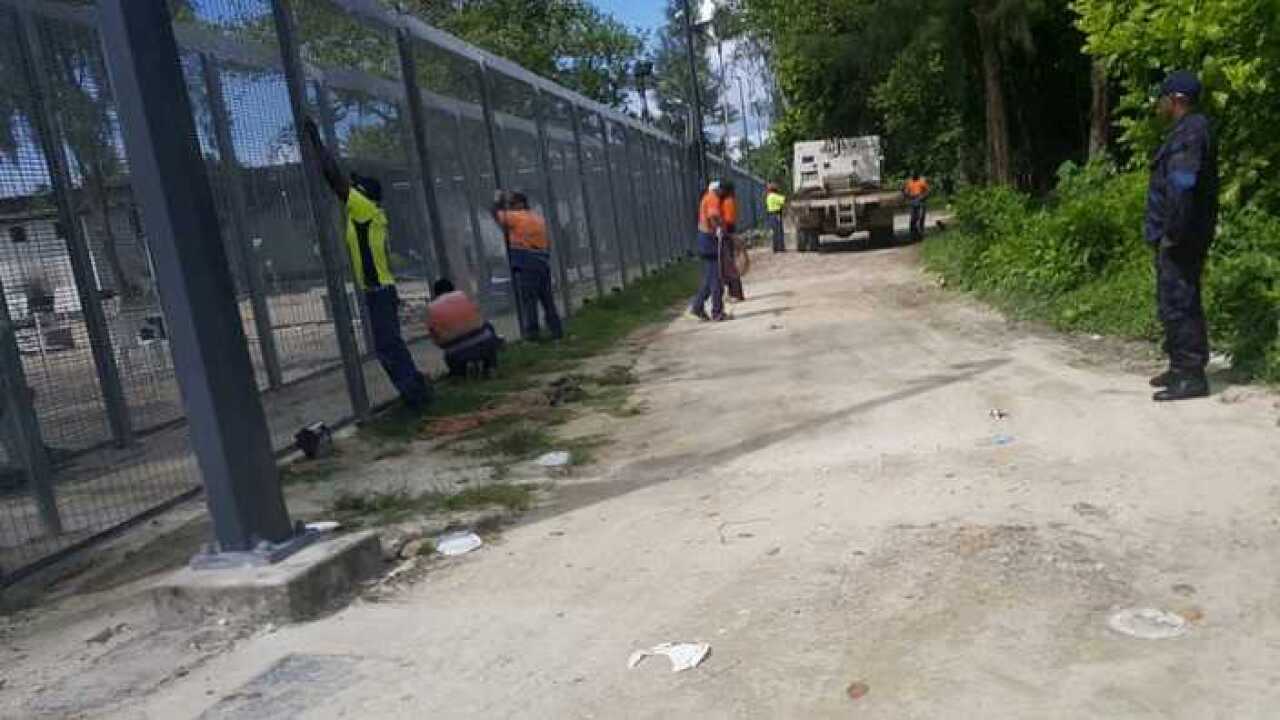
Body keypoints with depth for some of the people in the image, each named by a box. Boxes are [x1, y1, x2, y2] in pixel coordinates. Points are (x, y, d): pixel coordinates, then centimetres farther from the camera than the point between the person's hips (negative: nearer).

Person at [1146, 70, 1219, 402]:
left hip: (1180, 239, -11)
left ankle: (1191, 376, -4)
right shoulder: (1188, 131, 18)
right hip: (1182, 236, 11)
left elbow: (1182, 187, -24)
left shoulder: (1190, 132, -15)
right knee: (1181, 303, 15)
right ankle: (1182, 368, 24)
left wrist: (1172, 234, -22)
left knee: (1177, 304, -8)